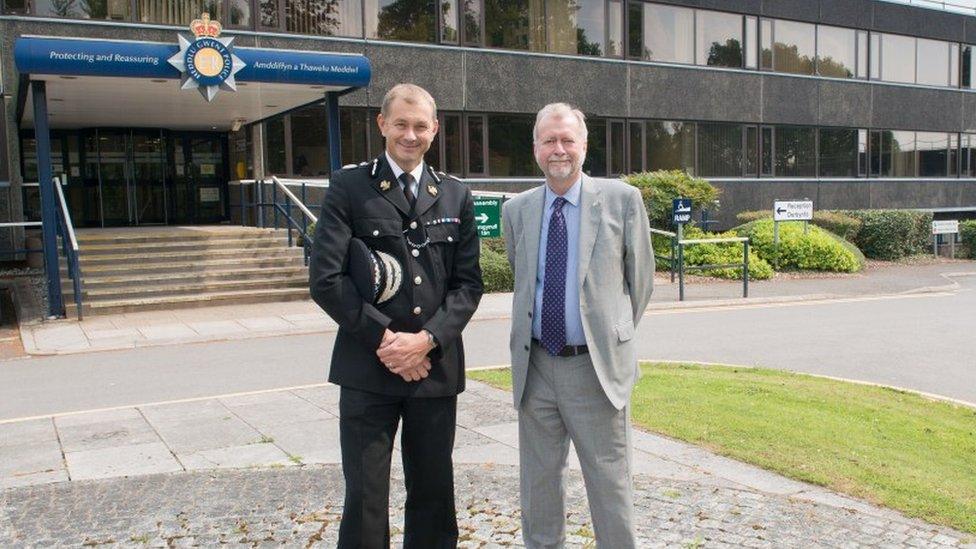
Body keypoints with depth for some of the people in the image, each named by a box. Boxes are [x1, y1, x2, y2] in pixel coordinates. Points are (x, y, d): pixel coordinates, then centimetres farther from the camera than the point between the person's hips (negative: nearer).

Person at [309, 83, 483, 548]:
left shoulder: (456, 196, 10)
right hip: (368, 371, -3)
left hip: (436, 367, 3)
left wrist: (427, 339, -10)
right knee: (365, 499, 3)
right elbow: (325, 278, -7)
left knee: (434, 497, 13)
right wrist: (384, 339, -12)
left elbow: (468, 283, 5)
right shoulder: (348, 187, 0)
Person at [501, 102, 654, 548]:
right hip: (534, 366, 3)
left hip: (596, 367, -3)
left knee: (609, 483, 6)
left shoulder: (622, 200, -3)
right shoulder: (516, 210, 6)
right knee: (538, 482, 15)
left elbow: (640, 279, 5)